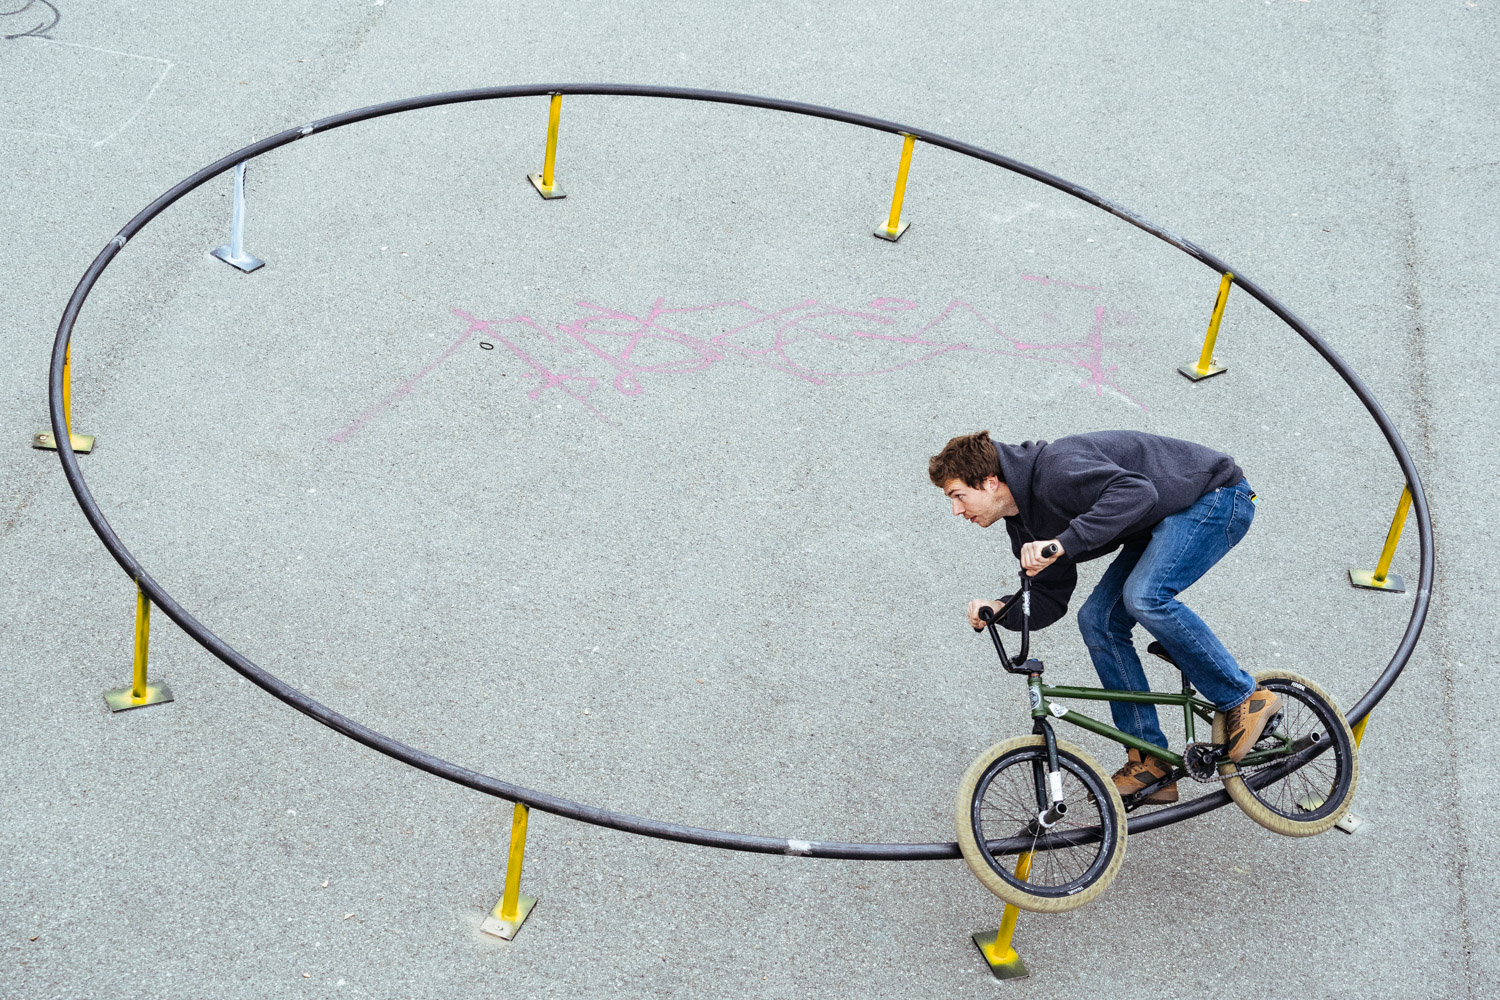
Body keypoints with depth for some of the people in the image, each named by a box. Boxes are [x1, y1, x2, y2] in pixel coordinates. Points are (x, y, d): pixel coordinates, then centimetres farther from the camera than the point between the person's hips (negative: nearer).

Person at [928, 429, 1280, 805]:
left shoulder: (1056, 471, -29)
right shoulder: (1025, 521, 1)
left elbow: (1137, 492, -43)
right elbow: (1049, 601, 5)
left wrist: (1063, 543, -48)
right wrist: (1001, 611, -15)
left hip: (1216, 495, -10)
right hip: (1165, 520, 10)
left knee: (1144, 596, -30)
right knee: (1098, 620, -2)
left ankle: (1246, 698, -13)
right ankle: (1152, 764, 0)